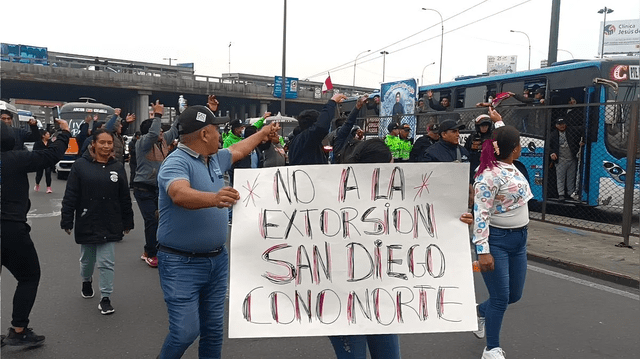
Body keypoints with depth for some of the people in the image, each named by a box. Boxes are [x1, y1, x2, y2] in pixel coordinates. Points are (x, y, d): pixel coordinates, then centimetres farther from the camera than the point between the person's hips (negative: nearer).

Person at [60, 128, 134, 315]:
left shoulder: (118, 167, 0)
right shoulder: (81, 165, -6)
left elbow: (125, 198, 4)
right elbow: (70, 196, -5)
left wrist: (127, 222, 6)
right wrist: (67, 221, -6)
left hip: (110, 225, 0)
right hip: (86, 223, 0)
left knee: (107, 262, 0)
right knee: (87, 259, 19)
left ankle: (105, 298, 9)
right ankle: (86, 281, 47)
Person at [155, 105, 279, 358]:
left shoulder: (214, 159, 8)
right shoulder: (176, 162, -18)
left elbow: (238, 150, 29)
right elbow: (180, 194, -39)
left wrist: (264, 133, 40)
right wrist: (214, 198, -57)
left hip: (217, 259, 8)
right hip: (182, 263, -7)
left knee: (214, 329, 13)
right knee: (186, 331, -6)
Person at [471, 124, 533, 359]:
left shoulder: (511, 168, 4)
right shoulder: (489, 176, -21)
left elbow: (502, 140, 30)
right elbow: (480, 214, -24)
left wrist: (498, 121, 30)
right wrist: (483, 251, -27)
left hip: (519, 239, 9)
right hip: (496, 240, -9)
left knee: (514, 295, 16)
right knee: (501, 298, -3)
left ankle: (481, 311, 45)